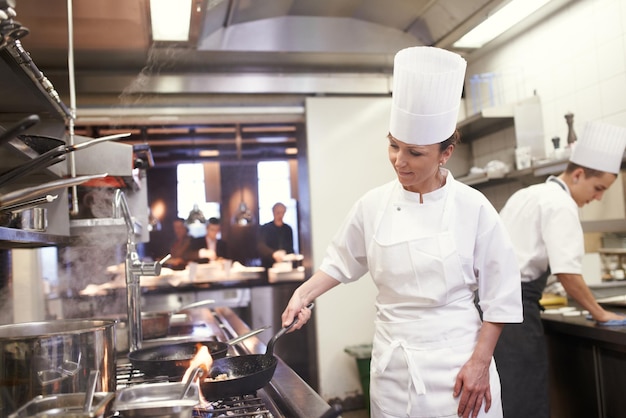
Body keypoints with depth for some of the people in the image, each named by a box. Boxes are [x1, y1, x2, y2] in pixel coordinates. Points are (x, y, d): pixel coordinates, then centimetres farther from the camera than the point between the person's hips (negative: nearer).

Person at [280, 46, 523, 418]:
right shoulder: (373, 205, -3)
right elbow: (341, 263, 11)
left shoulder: (472, 207, -9)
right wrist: (303, 294, -3)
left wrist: (481, 362, -8)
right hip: (394, 369, 2)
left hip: (457, 361, -1)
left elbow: (500, 294, -5)